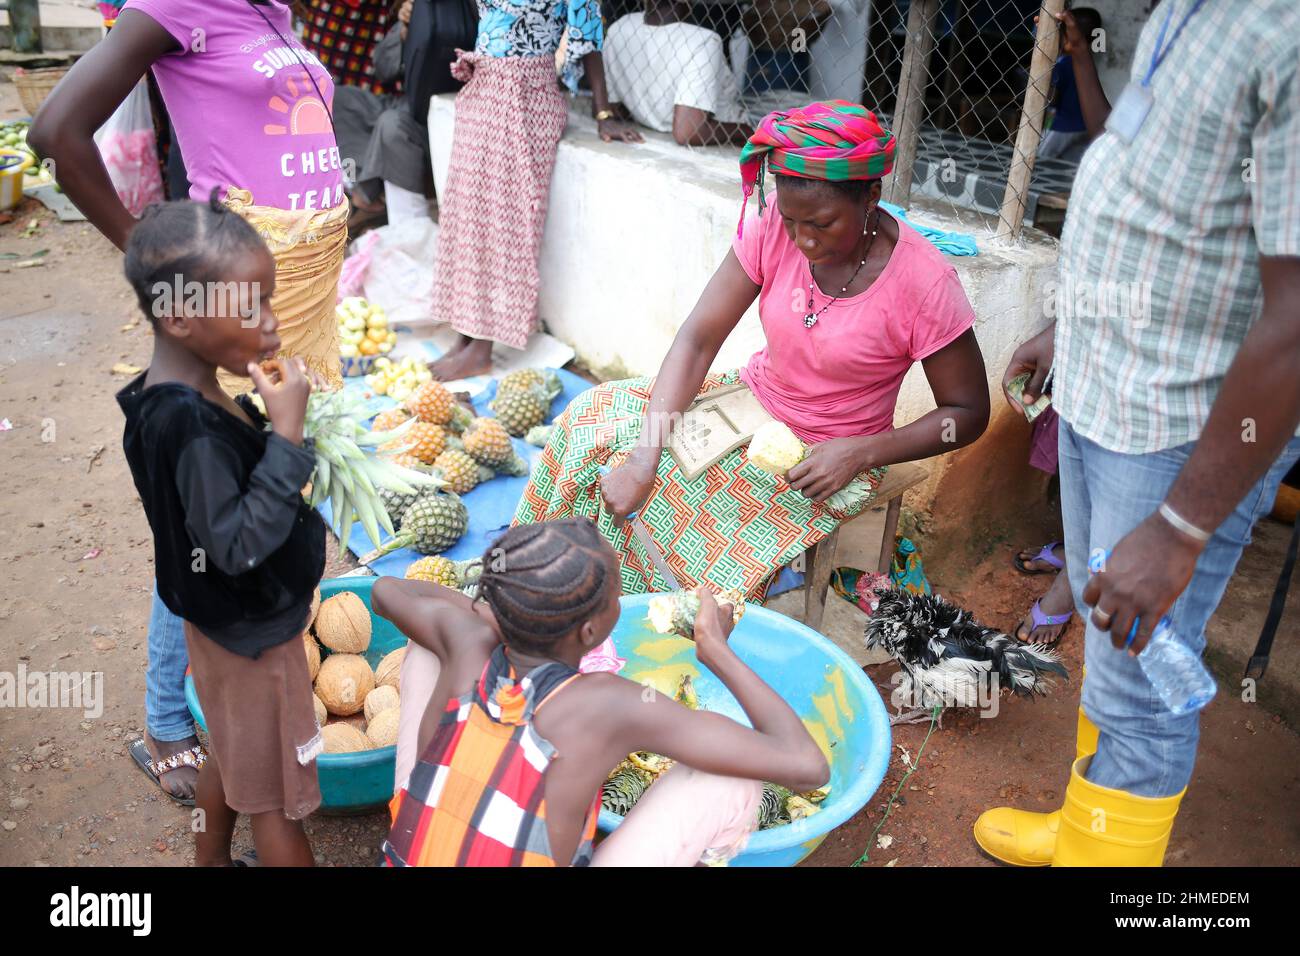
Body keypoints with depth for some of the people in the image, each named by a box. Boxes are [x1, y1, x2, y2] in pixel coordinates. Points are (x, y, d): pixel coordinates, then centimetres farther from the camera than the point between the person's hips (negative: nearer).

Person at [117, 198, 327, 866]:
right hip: (252, 637, -9)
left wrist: (263, 426, -5)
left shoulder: (171, 400, -4)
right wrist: (286, 432, -34)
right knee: (278, 798, 11)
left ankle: (211, 864, 51)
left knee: (230, 758, 29)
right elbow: (239, 545, -32)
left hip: (223, 626, 9)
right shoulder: (192, 427, -33)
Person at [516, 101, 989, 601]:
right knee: (592, 414, -8)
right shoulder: (772, 226, -14)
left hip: (824, 457, -5)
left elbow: (969, 412, -13)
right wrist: (643, 457, -27)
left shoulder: (923, 282, -24)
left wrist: (863, 452, -27)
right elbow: (698, 339, -16)